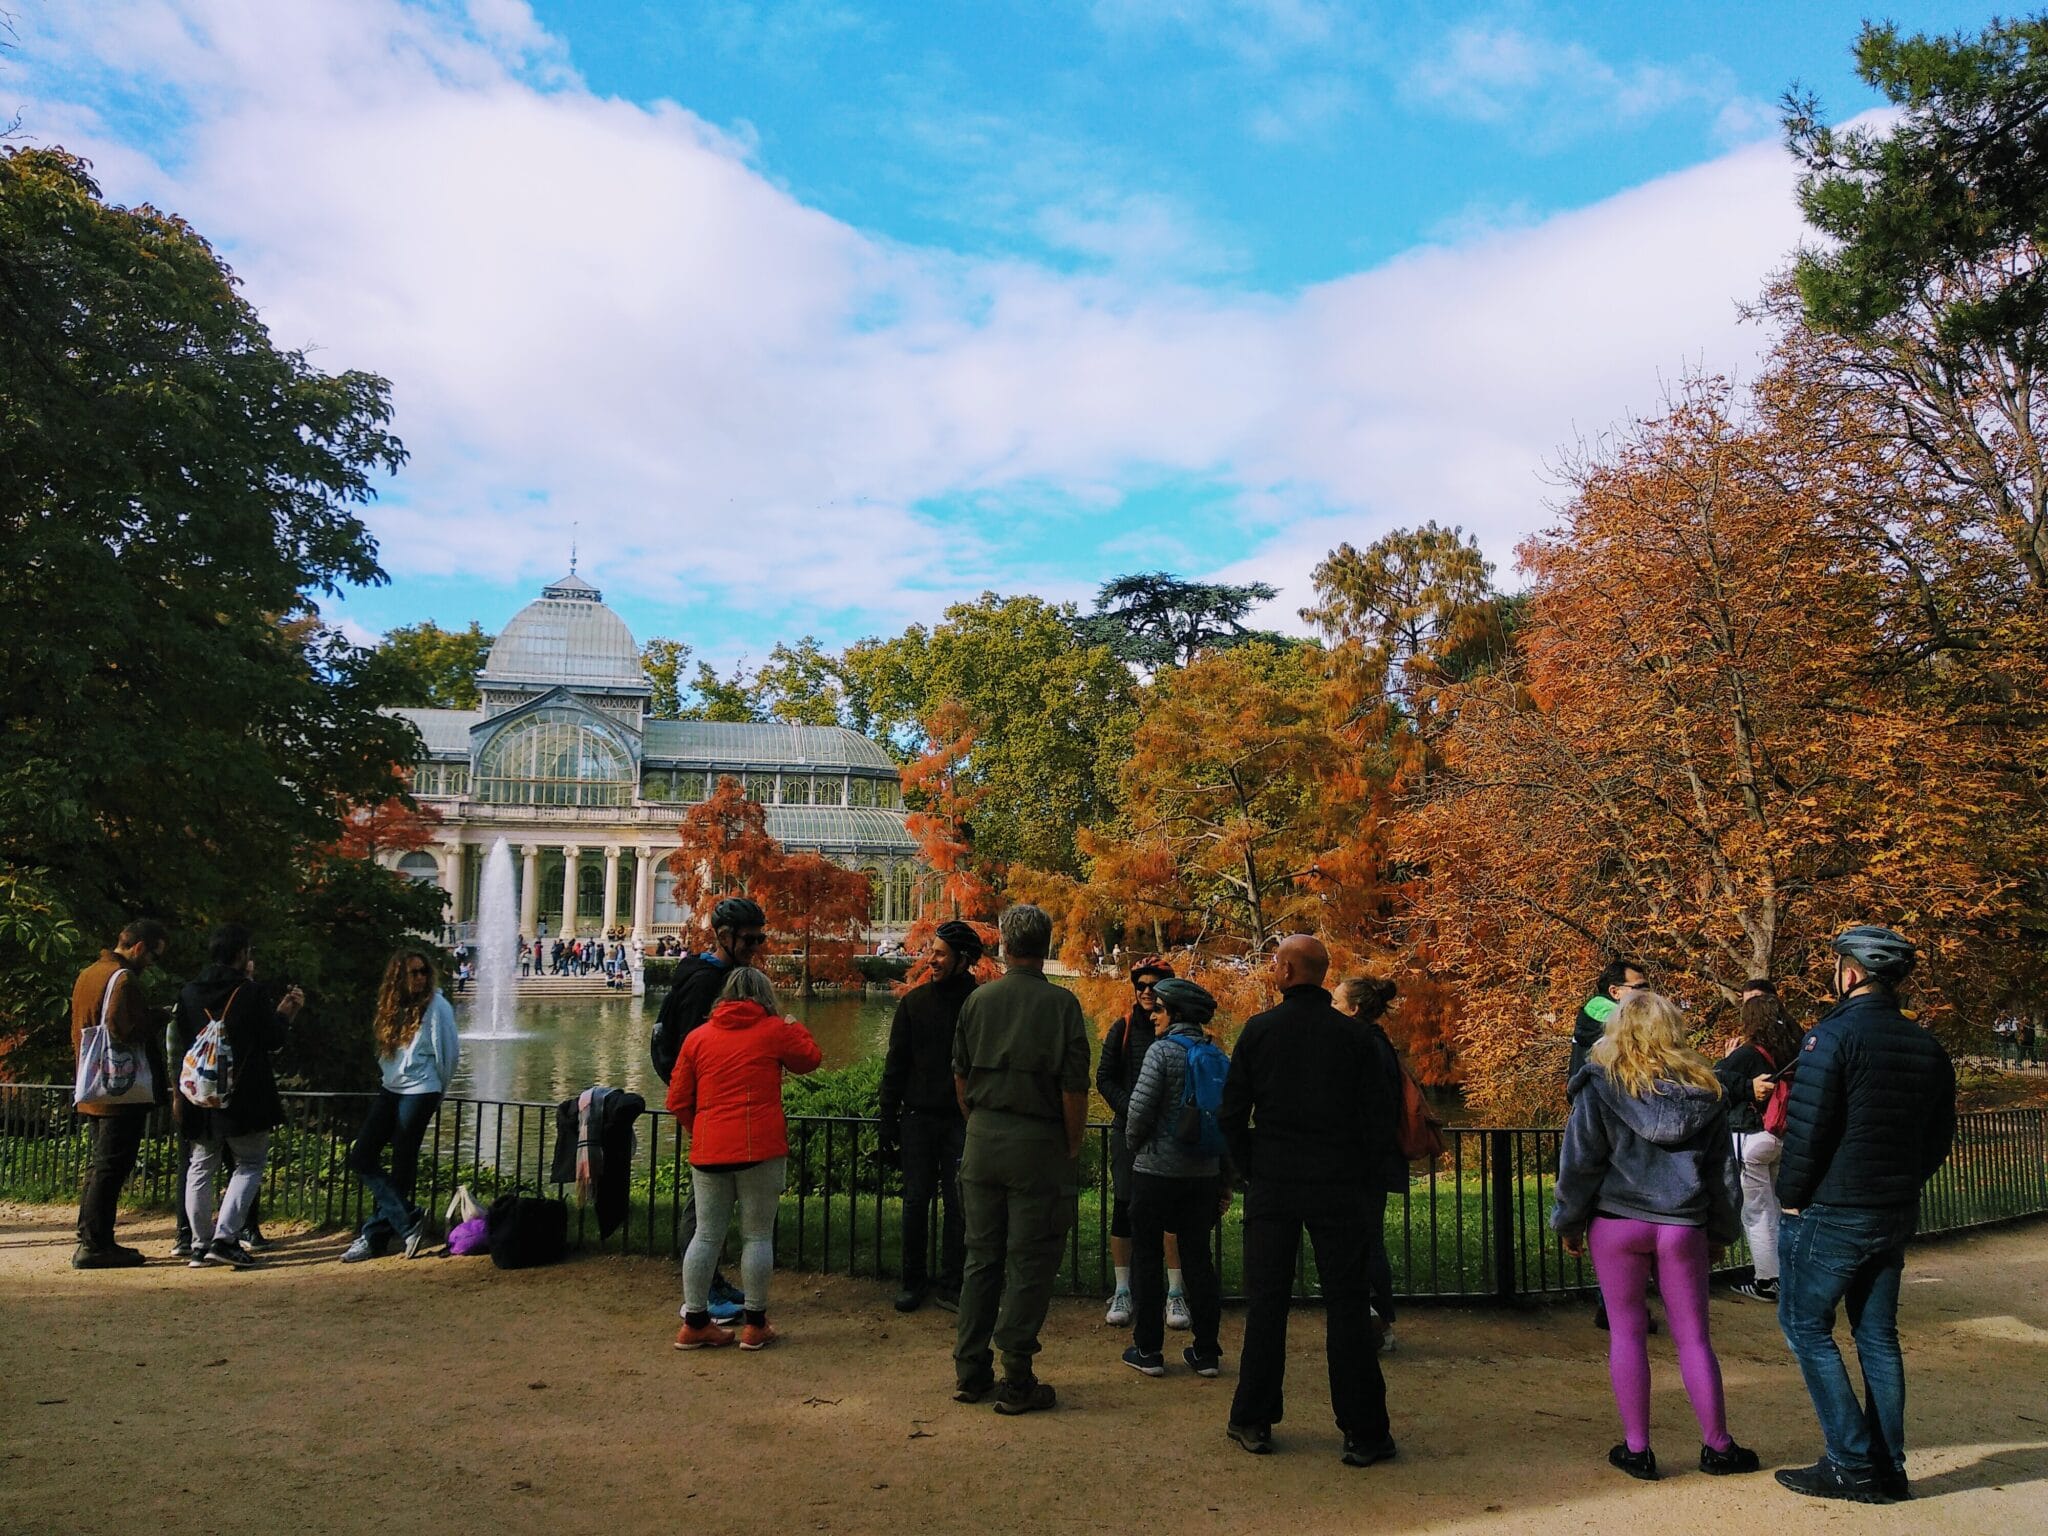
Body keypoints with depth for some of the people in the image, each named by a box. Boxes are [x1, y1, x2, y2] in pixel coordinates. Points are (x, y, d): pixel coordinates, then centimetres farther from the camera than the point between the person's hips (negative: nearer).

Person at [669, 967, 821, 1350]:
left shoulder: (698, 1037, 8)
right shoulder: (775, 1031, -1)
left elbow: (678, 1101, 10)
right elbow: (811, 1059, 15)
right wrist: (795, 1028, 31)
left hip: (708, 1150, 3)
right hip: (761, 1149, -3)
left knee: (707, 1235, 10)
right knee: (757, 1235, 5)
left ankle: (694, 1323, 15)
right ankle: (755, 1325, 11)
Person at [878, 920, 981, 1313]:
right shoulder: (914, 1001, 4)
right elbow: (895, 1063, 6)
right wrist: (888, 1117, 2)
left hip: (964, 1119, -2)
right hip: (919, 1117, 2)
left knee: (958, 1205, 3)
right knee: (916, 1201, 5)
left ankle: (951, 1286, 13)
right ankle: (914, 1281, 17)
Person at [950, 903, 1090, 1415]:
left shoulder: (978, 999, 3)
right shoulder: (1061, 1003, -8)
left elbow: (960, 1076, 10)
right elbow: (1074, 1086, -11)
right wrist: (1073, 1146, 1)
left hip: (983, 1140, 4)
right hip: (1038, 1143, -4)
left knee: (980, 1258, 13)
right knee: (1028, 1265, 3)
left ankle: (970, 1373, 19)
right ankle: (1017, 1382, 7)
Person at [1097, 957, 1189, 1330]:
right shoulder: (1124, 1028, 4)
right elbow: (1104, 1078, 3)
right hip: (1128, 1130, 1)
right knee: (1123, 1208, 0)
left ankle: (1175, 1294, 9)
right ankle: (1122, 1292, 11)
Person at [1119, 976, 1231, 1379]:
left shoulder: (1162, 1050, -11)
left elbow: (1140, 1108, -16)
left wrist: (1135, 1146, 4)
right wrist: (1225, 1180, 15)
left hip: (1157, 1170, -5)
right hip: (1203, 1175, 6)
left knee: (1147, 1257, 5)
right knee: (1199, 1257, 12)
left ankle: (1148, 1350, 9)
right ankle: (1206, 1352, 15)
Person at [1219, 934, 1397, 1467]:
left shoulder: (1259, 1030, -2)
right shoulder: (1352, 1034, -2)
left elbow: (1232, 1113, -1)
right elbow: (1380, 1117, -1)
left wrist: (1251, 1171, 9)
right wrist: (1364, 1179, 9)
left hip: (1272, 1185, 0)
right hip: (1340, 1187, 0)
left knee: (1266, 1303, 9)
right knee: (1347, 1307, 5)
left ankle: (1253, 1422, 16)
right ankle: (1364, 1433, 8)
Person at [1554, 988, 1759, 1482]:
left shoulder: (1601, 1086, -6)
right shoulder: (1704, 1089, 4)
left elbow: (1579, 1163, -5)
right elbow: (1724, 1168, 11)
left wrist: (1569, 1223, 5)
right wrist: (1721, 1230, 21)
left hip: (1617, 1222, -2)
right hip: (1682, 1227, 2)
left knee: (1626, 1333, 8)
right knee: (1693, 1336, 12)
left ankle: (1636, 1449, 12)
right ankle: (1718, 1447, 19)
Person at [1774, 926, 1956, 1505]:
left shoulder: (1834, 1034, -15)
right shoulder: (1928, 1048, 8)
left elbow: (1806, 1127, -18)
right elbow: (1939, 1139, 13)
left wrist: (1791, 1197, -7)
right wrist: (1901, 1188, 17)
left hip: (1829, 1213, -7)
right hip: (1895, 1216, 7)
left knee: (1806, 1325, 4)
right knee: (1878, 1335, 14)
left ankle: (1851, 1465, 2)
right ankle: (1888, 1469, 17)